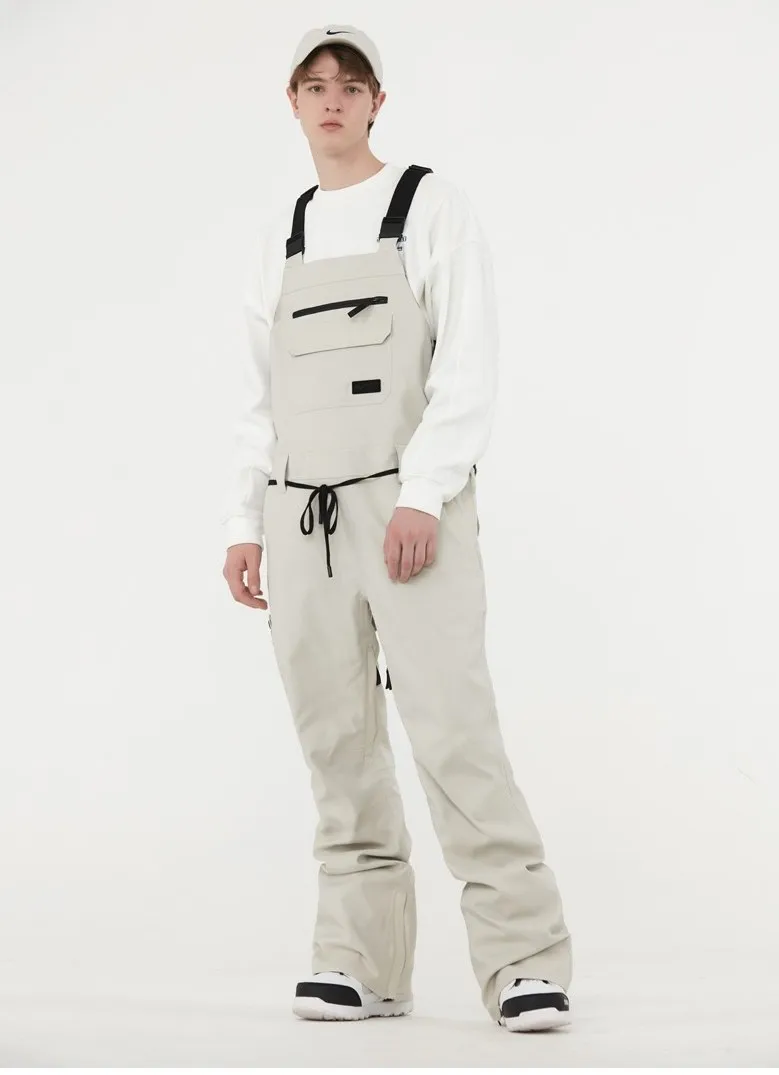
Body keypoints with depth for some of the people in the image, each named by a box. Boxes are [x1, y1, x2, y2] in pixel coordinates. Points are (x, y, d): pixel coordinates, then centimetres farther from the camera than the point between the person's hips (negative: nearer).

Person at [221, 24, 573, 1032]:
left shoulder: (431, 204, 3)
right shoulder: (280, 233, 17)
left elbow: (468, 366, -6)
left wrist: (422, 495, -16)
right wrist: (245, 521, 11)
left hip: (407, 503, -5)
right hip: (301, 510, 5)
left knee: (452, 727, -13)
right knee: (337, 742, 3)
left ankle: (524, 958, -8)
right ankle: (361, 961, 9)